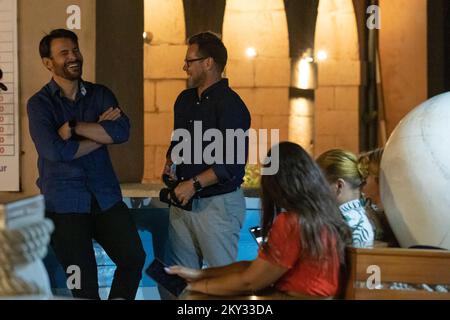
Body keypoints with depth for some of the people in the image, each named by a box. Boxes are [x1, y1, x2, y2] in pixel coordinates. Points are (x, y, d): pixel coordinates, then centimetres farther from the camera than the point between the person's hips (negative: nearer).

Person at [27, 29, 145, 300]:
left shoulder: (100, 94, 7)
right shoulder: (40, 104, -4)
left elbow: (123, 131, -11)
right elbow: (55, 150, -20)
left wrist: (74, 127, -17)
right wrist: (101, 133, -10)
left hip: (106, 197, 3)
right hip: (65, 203, -3)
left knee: (134, 257, 0)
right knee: (84, 281, 4)